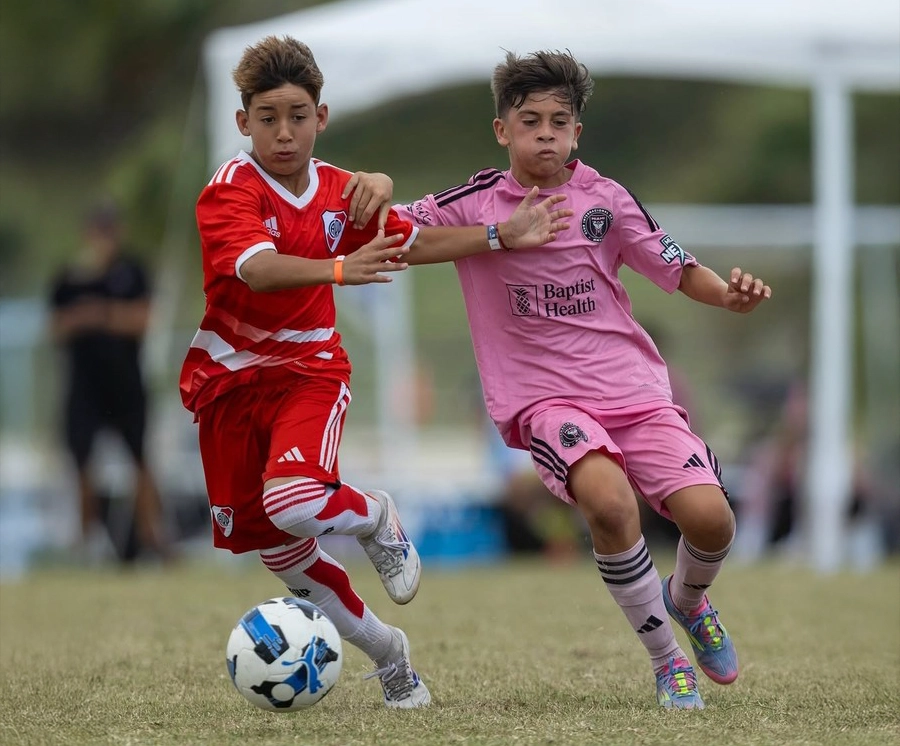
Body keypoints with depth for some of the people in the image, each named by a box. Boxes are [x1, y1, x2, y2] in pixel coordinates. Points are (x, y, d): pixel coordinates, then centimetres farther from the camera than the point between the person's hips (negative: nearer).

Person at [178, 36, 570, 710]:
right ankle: (383, 648, 23)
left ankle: (378, 519, 5)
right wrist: (337, 269, -52)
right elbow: (257, 269, -35)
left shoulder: (341, 192, 0)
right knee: (273, 546, 5)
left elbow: (412, 243, 16)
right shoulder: (230, 191, -16)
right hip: (230, 376, -1)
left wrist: (503, 237, 9)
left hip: (309, 370, 1)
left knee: (294, 504, -28)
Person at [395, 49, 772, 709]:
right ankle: (667, 660, -12)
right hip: (542, 398, -2)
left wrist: (730, 295, -12)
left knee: (709, 517, -15)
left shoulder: (605, 198, 4)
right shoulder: (474, 204, 0)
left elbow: (679, 271, 8)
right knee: (608, 499, -33)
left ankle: (687, 599, 24)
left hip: (633, 384, 2)